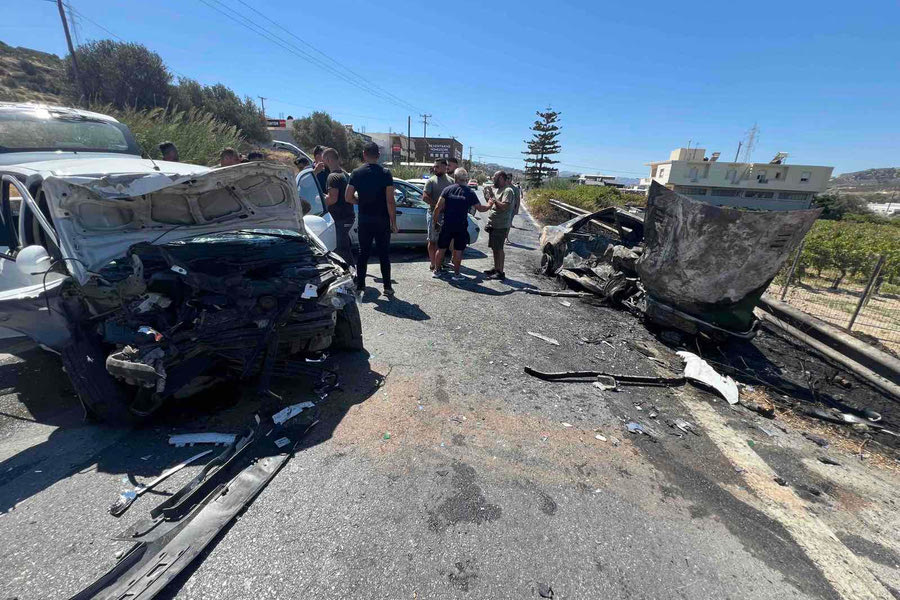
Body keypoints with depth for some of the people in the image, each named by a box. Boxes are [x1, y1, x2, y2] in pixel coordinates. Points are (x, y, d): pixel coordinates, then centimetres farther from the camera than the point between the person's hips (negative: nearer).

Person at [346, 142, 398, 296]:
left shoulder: (357, 173, 1)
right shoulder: (385, 173, -7)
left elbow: (348, 197, -1)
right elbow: (390, 201, -11)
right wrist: (393, 222, -6)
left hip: (364, 220, 2)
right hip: (382, 220, -2)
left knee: (363, 253, 12)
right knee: (384, 254, 5)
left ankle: (360, 284, 16)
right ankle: (387, 287, 7)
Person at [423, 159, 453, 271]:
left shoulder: (451, 181, 10)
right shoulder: (431, 181, -2)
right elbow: (425, 197, -10)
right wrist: (436, 204, -19)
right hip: (433, 214, -4)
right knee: (432, 240, 0)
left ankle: (439, 264, 19)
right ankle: (433, 264, 7)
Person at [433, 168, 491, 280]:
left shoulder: (447, 189, -2)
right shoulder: (470, 192, -2)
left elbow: (438, 207, -6)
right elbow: (480, 208, 4)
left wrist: (435, 220, 6)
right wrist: (489, 205, 23)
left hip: (447, 225, 1)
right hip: (461, 227, -1)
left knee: (441, 249, 12)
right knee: (458, 250, 8)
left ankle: (436, 271, 20)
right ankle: (456, 274, 14)